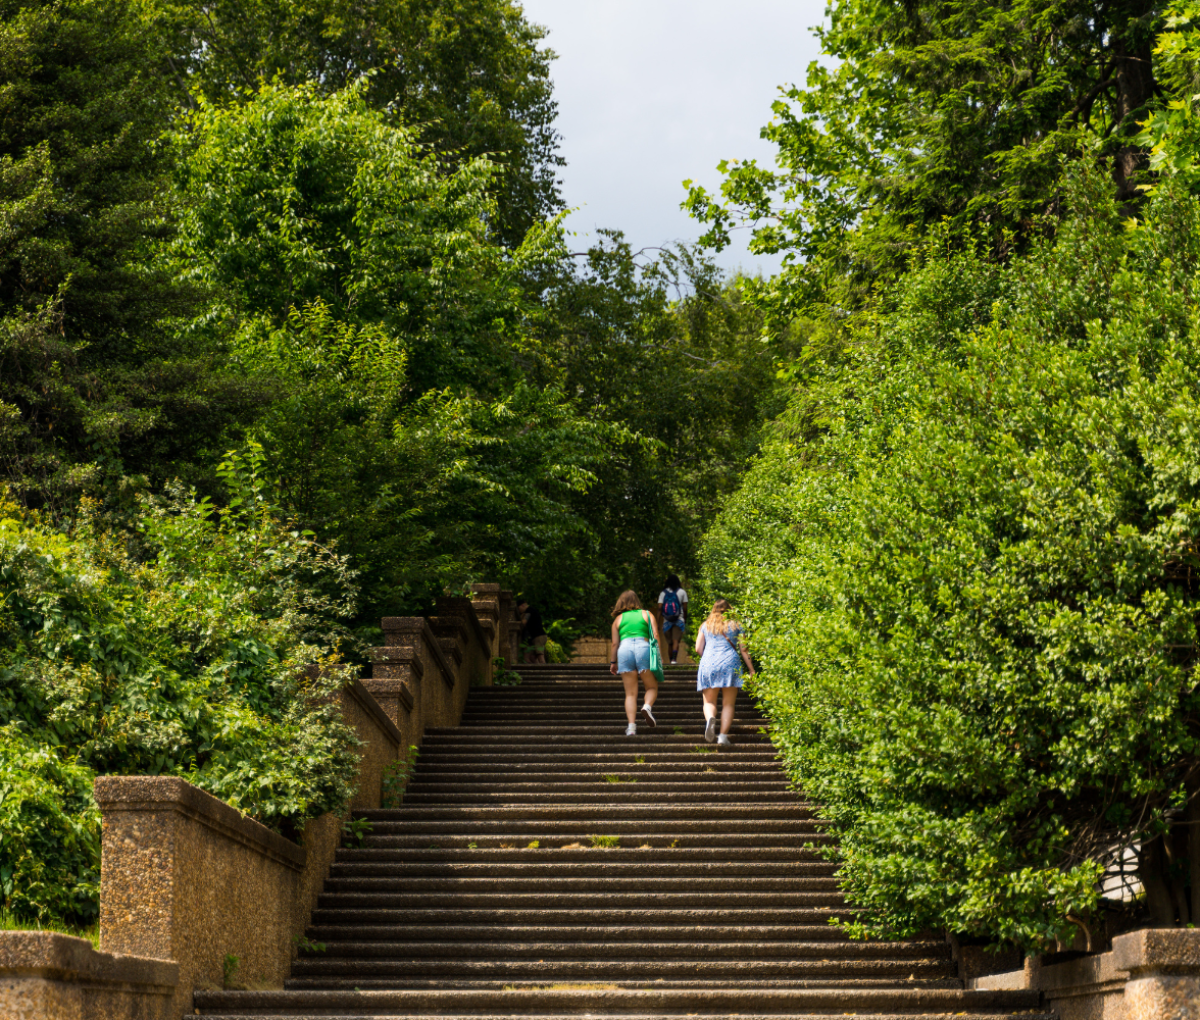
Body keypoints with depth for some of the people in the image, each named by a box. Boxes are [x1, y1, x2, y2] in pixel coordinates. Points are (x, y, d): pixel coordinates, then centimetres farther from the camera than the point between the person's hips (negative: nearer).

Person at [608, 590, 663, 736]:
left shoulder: (618, 619, 20)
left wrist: (613, 662, 21)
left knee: (630, 693, 4)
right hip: (643, 647, -1)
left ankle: (631, 725, -9)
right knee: (652, 686, 11)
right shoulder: (647, 615, 18)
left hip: (624, 650, 1)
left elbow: (615, 643, 14)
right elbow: (656, 635, 5)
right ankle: (647, 706, -20)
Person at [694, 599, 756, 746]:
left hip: (708, 664, 1)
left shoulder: (705, 625, 16)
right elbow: (744, 650, 7)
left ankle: (710, 718, -26)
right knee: (728, 704, 3)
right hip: (730, 664, -1)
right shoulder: (735, 625, 13)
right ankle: (723, 735, -9)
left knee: (709, 702, 7)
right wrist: (751, 670, 9)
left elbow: (698, 649, 12)